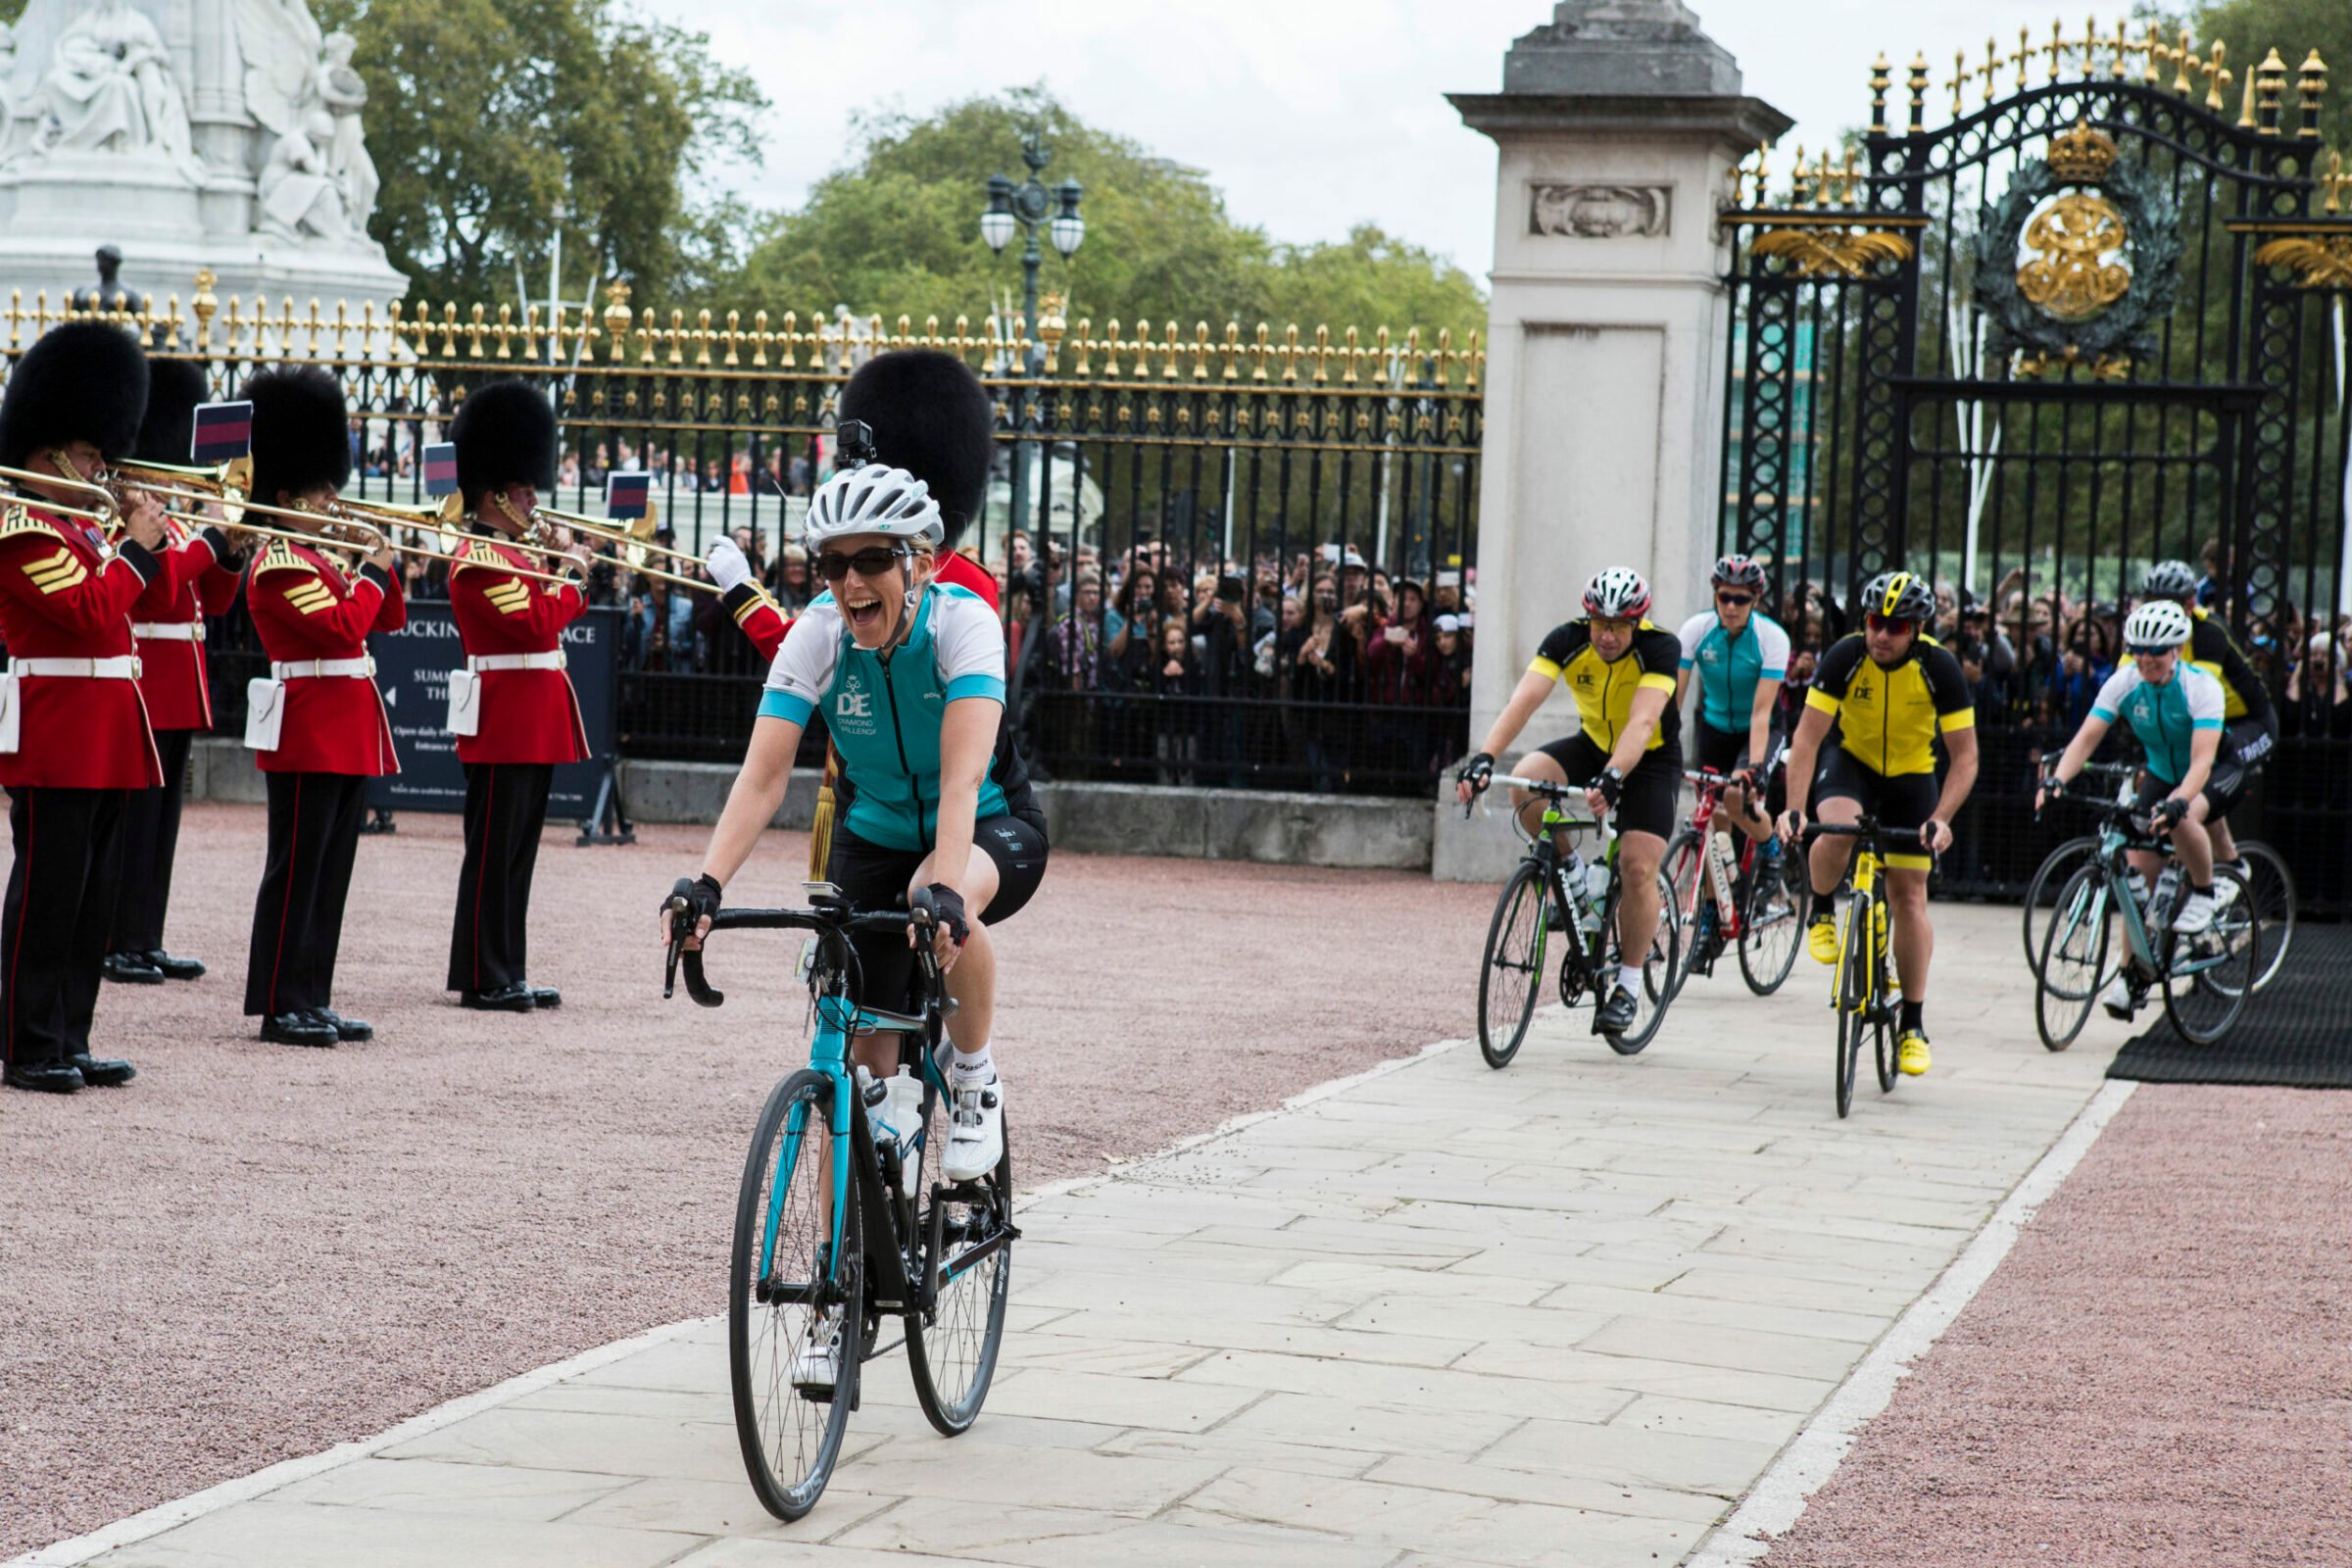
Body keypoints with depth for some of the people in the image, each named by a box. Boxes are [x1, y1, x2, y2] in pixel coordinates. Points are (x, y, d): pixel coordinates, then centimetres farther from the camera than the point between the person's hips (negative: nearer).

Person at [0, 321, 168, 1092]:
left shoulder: (75, 530, 18)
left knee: (93, 897, 10)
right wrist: (137, 547, -11)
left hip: (105, 741, 10)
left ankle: (71, 1040, 15)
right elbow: (91, 613, -21)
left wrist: (149, 542, 8)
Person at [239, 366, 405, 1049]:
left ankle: (312, 1000, 15)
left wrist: (383, 569, 6)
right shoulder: (278, 565, -12)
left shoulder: (321, 558, 18)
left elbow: (388, 619, 21)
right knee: (297, 869, -5)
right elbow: (341, 627, -22)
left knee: (331, 872, 11)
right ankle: (282, 1005, -2)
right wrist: (371, 570, -10)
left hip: (348, 735, 10)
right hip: (310, 732, -10)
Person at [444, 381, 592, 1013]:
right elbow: (537, 624, -22)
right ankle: (484, 979, -1)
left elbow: (547, 620, 21)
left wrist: (560, 569, 9)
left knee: (517, 853, 12)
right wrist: (569, 573, -9)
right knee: (493, 852, -5)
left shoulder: (513, 552, 17)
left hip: (535, 728, 10)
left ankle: (508, 972, 17)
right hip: (504, 722, -10)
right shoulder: (479, 559, -14)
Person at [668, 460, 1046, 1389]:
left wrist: (944, 886, -54)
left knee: (951, 905, -40)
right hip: (875, 841, 3)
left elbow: (962, 769, -39)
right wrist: (707, 883, -42)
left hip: (992, 833, -3)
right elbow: (763, 773, -27)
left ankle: (976, 1083, -12)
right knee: (856, 1069, -4)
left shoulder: (962, 623, -26)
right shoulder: (817, 637, -18)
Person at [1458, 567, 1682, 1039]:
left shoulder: (1660, 647, -28)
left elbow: (1641, 722, -41)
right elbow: (1524, 700, -31)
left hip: (1651, 758, -3)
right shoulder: (1568, 640, -20)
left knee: (1637, 867, -18)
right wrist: (1484, 758, -46)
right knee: (1525, 781, -26)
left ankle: (1628, 986, 0)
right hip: (1593, 745, 3)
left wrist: (1611, 778, -57)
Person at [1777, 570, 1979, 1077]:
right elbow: (1807, 736, -24)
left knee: (1908, 897, -4)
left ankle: (1913, 1025, 6)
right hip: (1853, 761, 0)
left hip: (1912, 776, 0)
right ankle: (1822, 913, -3)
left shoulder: (1939, 667, -24)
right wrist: (1794, 807, -37)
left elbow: (1965, 757, -21)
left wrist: (1941, 820, -35)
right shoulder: (1846, 656, -23)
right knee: (1836, 831, -34)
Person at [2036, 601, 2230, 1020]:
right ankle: (2132, 975, 6)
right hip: (2162, 773, 5)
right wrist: (2057, 779, -41)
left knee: (2182, 818, -37)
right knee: (2139, 867, -7)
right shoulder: (2124, 683, -17)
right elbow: (2087, 737, -23)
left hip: (2220, 771, -5)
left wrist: (2178, 801, -56)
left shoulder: (2201, 687, -28)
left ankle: (2204, 895, -9)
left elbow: (2202, 759, -38)